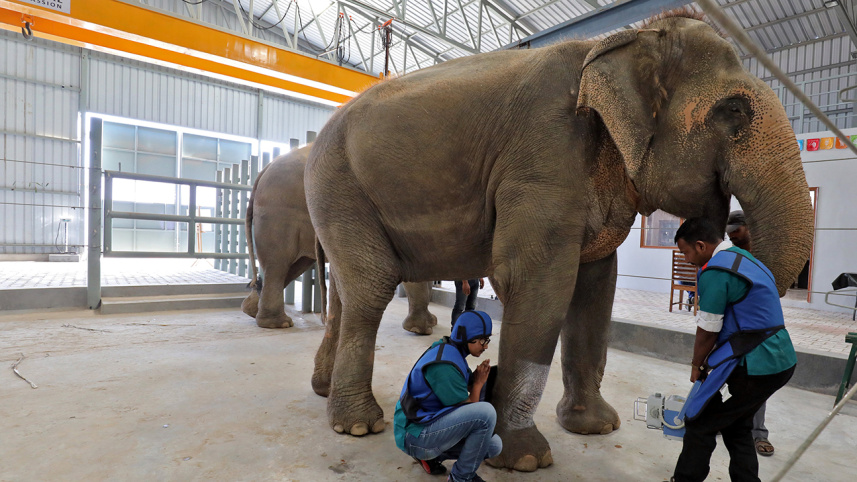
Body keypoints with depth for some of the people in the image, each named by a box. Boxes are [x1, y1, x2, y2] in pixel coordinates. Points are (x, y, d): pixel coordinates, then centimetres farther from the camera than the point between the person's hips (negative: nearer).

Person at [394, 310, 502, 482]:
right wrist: (478, 383, -4)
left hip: (432, 425, 10)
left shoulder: (452, 352, 7)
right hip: (415, 435, -10)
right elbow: (469, 413, -16)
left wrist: (480, 378, -8)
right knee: (486, 412, -25)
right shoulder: (444, 365, -24)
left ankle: (431, 455, 16)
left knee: (494, 446, 7)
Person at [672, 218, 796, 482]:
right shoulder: (746, 259, 14)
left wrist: (696, 365, 4)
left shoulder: (714, 271, -17)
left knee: (700, 423, 4)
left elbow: (707, 330, -13)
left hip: (752, 366, -10)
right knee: (737, 425, 23)